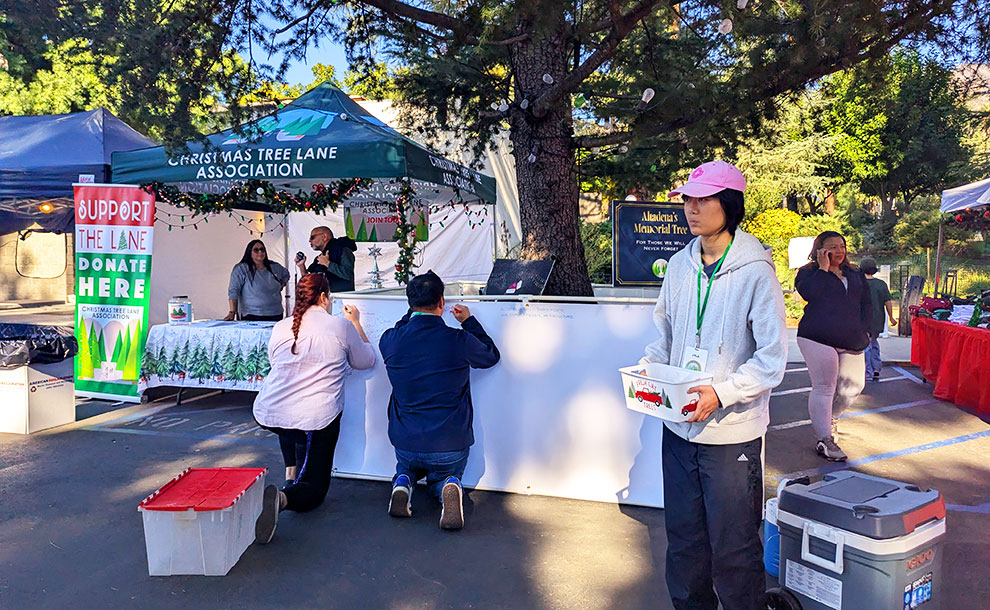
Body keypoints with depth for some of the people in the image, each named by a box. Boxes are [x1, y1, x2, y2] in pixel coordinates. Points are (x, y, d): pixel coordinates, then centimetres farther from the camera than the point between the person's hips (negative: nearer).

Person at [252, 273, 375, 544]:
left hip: (267, 415, 5)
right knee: (314, 488, 6)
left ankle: (291, 471, 33)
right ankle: (282, 498, -28)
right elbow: (366, 361, 12)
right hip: (317, 420, -4)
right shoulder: (341, 326, -3)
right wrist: (356, 324, 25)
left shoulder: (280, 328, 8)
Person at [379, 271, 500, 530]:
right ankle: (449, 487, -7)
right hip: (451, 445, -2)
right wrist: (469, 321, 16)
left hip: (406, 442, 3)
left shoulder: (391, 340, -11)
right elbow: (492, 356, 6)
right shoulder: (460, 341, -16)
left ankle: (402, 483, 2)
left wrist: (414, 312, 25)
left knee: (406, 468, 37)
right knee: (442, 478, 29)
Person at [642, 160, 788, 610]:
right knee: (683, 539, 18)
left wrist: (721, 394, -23)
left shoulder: (755, 271, -12)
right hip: (678, 426, 6)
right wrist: (647, 369, 0)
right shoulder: (680, 265, 6)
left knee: (733, 548, 6)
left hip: (732, 433, -5)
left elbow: (772, 359, -12)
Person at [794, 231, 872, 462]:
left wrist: (863, 328, 10)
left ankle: (830, 418, 34)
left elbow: (867, 304, 23)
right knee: (824, 388, -8)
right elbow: (809, 293, -18)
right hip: (818, 339, -6)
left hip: (851, 342, 6)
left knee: (853, 386, 8)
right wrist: (823, 268, -12)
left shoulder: (856, 275, 21)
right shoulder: (809, 273, 3)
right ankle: (824, 439, -5)